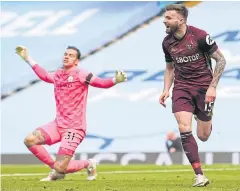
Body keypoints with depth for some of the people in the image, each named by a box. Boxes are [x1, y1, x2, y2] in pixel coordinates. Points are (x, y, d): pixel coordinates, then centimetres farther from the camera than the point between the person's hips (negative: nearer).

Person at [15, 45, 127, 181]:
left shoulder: (80, 74, -9)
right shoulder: (58, 75, 11)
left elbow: (101, 82, -18)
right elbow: (44, 75, 33)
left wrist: (115, 80, -39)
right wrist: (27, 58, 37)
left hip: (74, 128, -7)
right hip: (58, 124, 7)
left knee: (60, 168, -14)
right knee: (30, 140, -10)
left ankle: (88, 164, 17)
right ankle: (56, 170, 7)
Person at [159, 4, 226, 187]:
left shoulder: (199, 35, -15)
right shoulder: (167, 42, 0)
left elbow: (221, 60, -9)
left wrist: (212, 87, -14)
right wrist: (166, 90, 3)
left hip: (204, 87, -3)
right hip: (182, 88, 3)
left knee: (203, 136, 2)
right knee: (184, 129, -16)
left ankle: (206, 121, 41)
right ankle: (200, 175, -10)